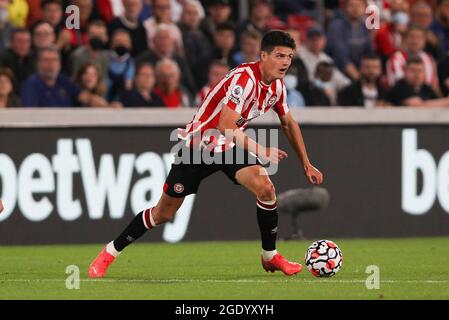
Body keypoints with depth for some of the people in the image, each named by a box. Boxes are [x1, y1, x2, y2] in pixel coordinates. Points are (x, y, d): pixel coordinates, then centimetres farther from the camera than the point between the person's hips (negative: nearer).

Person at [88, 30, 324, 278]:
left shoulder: (276, 85, -2)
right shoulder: (244, 79, -28)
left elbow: (289, 123, 16)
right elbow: (226, 127, -34)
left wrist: (306, 164, 15)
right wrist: (260, 151, -30)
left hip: (230, 146, 6)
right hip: (198, 144, -6)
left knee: (265, 189, -20)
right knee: (163, 213, 2)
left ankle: (270, 256, -2)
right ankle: (110, 252, 20)